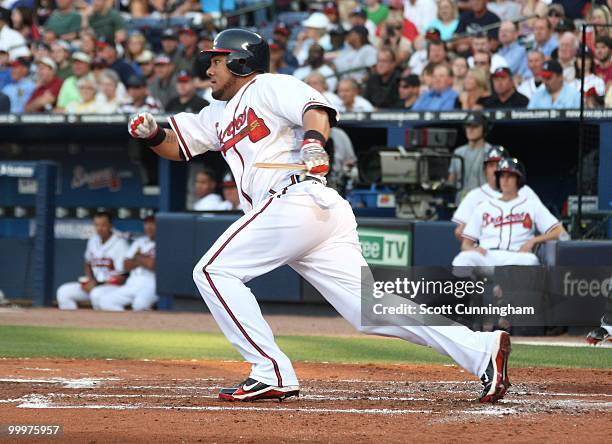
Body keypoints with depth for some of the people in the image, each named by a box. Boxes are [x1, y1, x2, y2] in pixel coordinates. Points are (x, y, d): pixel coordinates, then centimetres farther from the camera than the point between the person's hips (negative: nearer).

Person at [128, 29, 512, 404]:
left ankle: (273, 373, -13)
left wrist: (314, 141, -33)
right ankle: (480, 350, -13)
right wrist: (152, 134, 12)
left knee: (214, 271, -4)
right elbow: (176, 146, 34)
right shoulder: (220, 115, 32)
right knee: (372, 310, -3)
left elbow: (315, 109, -12)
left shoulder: (269, 86, 5)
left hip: (296, 200, -8)